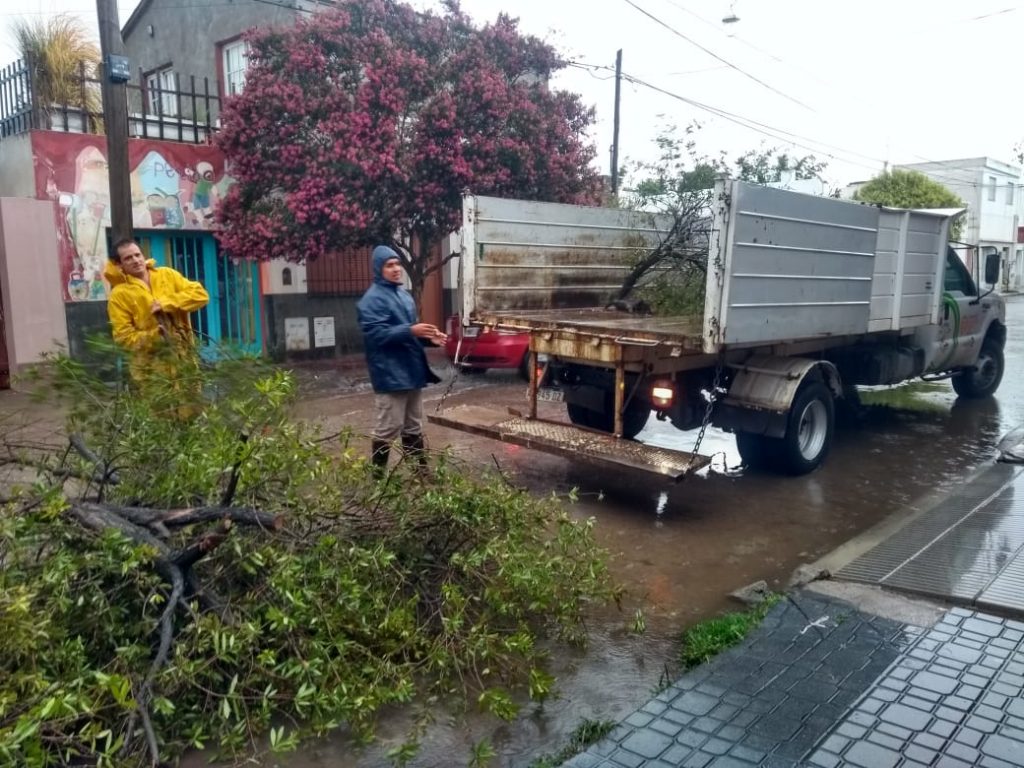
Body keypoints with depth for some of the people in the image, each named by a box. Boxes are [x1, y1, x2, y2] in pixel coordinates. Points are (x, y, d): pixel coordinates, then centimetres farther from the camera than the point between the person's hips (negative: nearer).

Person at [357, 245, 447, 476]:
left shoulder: (403, 294, 16)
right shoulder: (373, 299, -13)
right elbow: (376, 334, -23)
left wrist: (428, 336, 6)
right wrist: (411, 331, -29)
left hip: (412, 371, 9)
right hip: (391, 375, -9)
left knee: (413, 428, 17)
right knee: (386, 430, -2)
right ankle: (377, 477, 10)